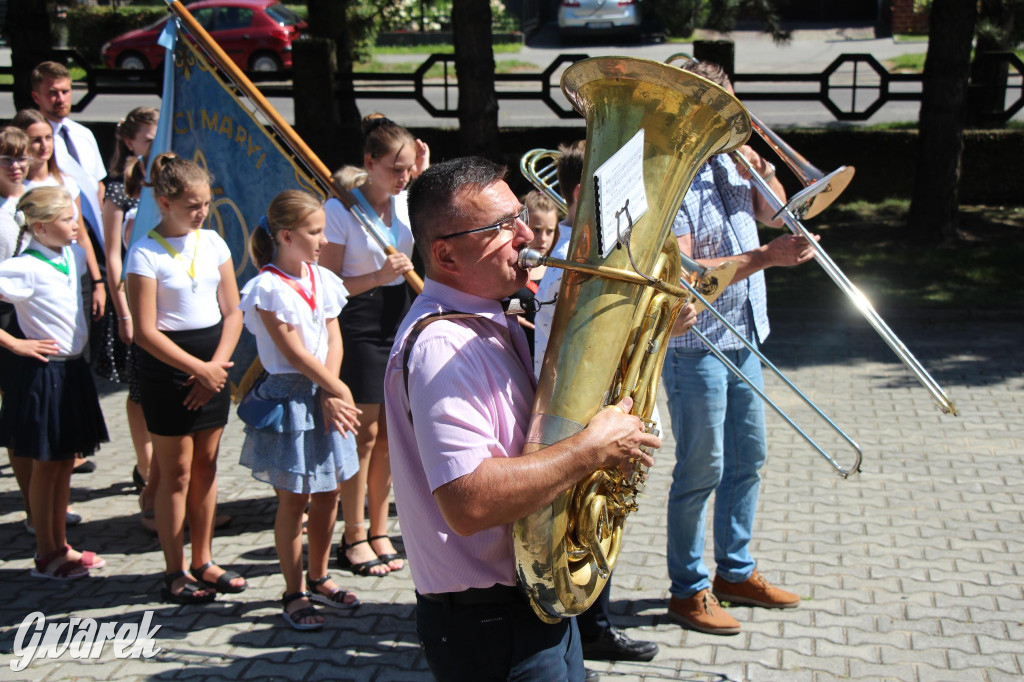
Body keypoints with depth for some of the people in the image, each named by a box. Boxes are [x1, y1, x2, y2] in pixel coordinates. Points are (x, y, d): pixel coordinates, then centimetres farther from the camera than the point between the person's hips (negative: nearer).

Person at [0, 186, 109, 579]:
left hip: (72, 369, 8)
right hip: (43, 373, -8)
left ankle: (61, 546, 28)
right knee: (46, 465, 3)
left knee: (66, 461, 15)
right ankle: (46, 556, 16)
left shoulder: (72, 255, 3)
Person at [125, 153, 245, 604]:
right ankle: (175, 574, 11)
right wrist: (199, 369, -15)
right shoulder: (146, 254, -10)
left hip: (213, 365, 5)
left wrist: (216, 367, -6)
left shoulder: (213, 243, 5)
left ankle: (203, 562, 23)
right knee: (177, 472, 1)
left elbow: (232, 313, 6)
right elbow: (145, 331, -14)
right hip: (168, 368, -5)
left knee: (206, 466, 11)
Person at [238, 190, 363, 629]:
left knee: (327, 492, 13)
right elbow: (295, 352, -15)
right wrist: (339, 391, -11)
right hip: (289, 397, -7)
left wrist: (330, 396, -8)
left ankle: (318, 578, 30)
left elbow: (334, 341, 5)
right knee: (294, 498, 1)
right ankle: (293, 594, 12)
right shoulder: (269, 287, -13)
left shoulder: (323, 279, 8)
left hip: (325, 395, 7)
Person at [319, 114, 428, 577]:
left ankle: (379, 531, 21)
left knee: (388, 433, 10)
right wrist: (379, 276, -24)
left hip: (400, 316, 6)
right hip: (358, 324, -6)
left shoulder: (406, 200, 7)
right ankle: (354, 537, 10)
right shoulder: (340, 209, -11)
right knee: (364, 433, -2)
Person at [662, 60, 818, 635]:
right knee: (701, 470, 0)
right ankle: (688, 591, 14)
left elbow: (774, 214, 20)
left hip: (743, 338, 9)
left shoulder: (728, 160, 7)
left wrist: (761, 170, 0)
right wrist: (766, 257, -29)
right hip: (696, 344, -8)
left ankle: (736, 571, 31)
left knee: (748, 458, 16)